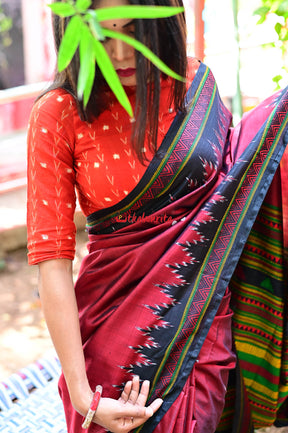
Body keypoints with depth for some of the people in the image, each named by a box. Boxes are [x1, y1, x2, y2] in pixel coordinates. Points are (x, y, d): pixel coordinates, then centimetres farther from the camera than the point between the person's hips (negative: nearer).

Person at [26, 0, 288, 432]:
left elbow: (233, 176, 15)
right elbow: (51, 258, -15)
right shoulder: (59, 115, -12)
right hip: (118, 327, -2)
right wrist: (81, 395, -18)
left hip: (205, 317, 3)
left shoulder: (195, 81, -1)